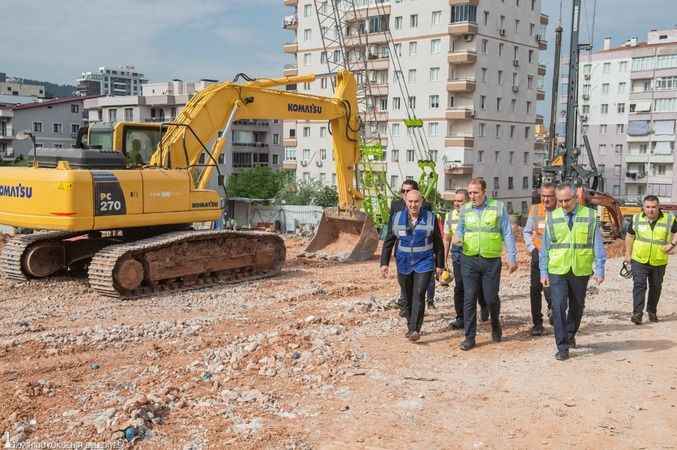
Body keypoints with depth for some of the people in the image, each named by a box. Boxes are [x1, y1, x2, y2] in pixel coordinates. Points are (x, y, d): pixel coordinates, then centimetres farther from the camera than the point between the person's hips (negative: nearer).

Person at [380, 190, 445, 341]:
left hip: (424, 264, -2)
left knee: (419, 296, -14)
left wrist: (440, 265, 5)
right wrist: (384, 263, -1)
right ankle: (410, 326, 27)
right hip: (403, 265, 2)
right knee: (408, 298, 11)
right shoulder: (397, 218, 1)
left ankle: (415, 329, -13)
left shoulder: (430, 218, -2)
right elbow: (389, 242, 5)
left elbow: (438, 243, 5)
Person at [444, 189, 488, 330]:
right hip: (458, 254, 2)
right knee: (459, 287, -5)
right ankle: (460, 318, 2)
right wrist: (444, 260, 12)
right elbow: (447, 239, 15)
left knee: (478, 286, 7)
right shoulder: (450, 216, 8)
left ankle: (484, 307, 37)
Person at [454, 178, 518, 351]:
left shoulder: (498, 207, 0)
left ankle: (495, 323, 35)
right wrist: (458, 237, -8)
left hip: (491, 261, -2)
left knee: (491, 298, 4)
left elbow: (507, 234, 1)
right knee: (469, 299, -1)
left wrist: (512, 257, -2)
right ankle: (469, 337, 8)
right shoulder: (465, 209, 7)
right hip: (469, 260, 2)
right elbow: (460, 230, 16)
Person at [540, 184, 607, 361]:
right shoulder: (551, 217, 2)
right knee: (558, 308, -9)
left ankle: (570, 335, 39)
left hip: (581, 271, 1)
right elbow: (545, 247, 5)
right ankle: (562, 348, -3)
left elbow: (597, 245, -1)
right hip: (557, 271, -1)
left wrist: (600, 269, -5)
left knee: (577, 306, 15)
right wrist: (543, 271, 1)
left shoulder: (589, 216, 0)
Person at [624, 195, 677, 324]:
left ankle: (652, 311, 31)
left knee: (656, 287, 13)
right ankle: (637, 313, -13)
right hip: (639, 260, -1)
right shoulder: (636, 219, 0)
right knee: (639, 285, -12)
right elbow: (629, 236, 9)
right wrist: (628, 254, 8)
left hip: (659, 262, 1)